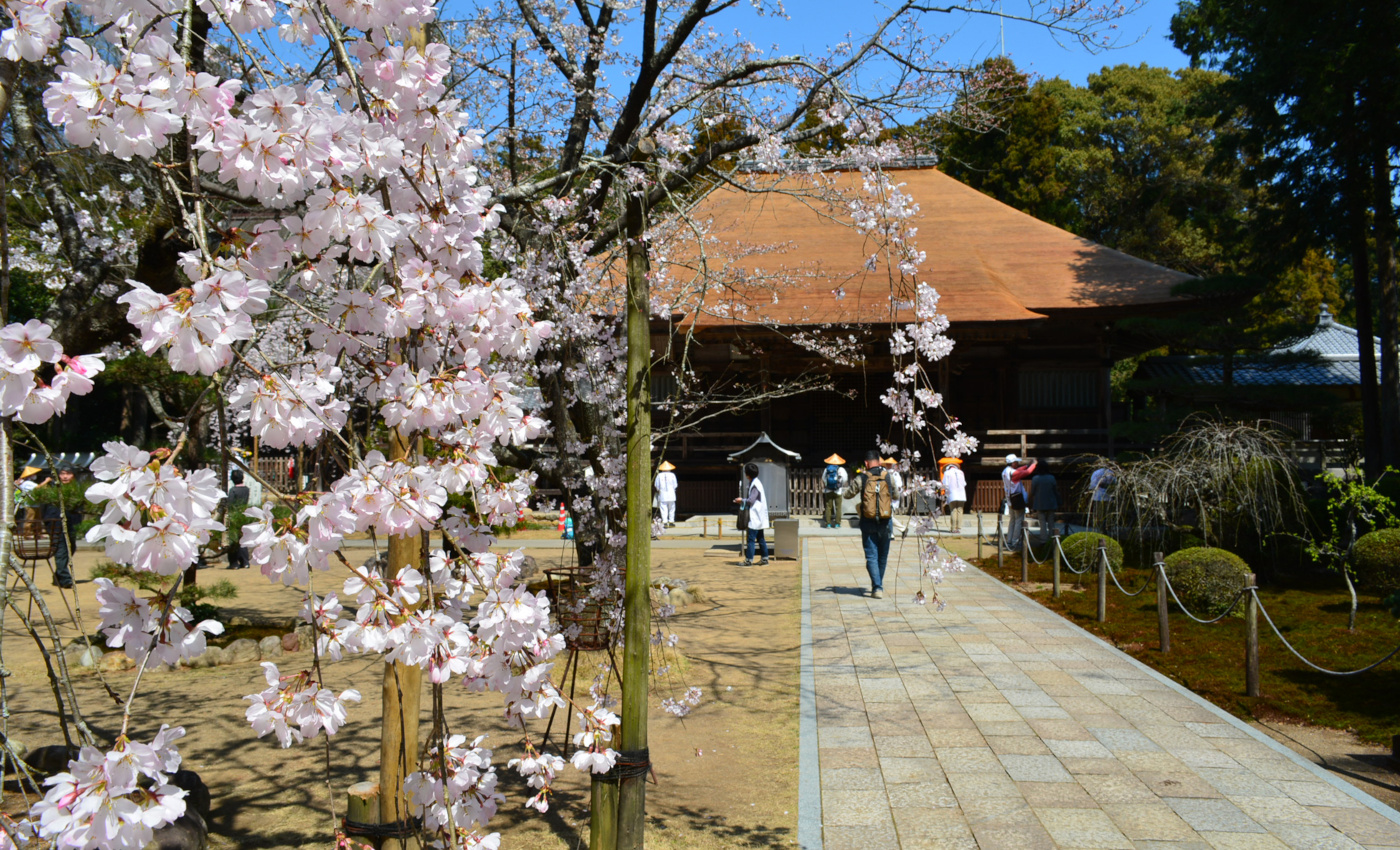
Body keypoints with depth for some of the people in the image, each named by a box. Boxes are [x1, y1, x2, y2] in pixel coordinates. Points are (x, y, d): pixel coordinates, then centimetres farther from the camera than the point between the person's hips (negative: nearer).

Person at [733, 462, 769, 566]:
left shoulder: (755, 485, -17)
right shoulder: (755, 483, 14)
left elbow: (750, 500, -22)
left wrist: (741, 500, -6)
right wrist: (743, 501, 10)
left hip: (755, 518, -10)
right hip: (758, 518, 10)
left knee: (750, 539, -7)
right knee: (760, 539, 13)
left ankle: (749, 560, -6)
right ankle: (764, 559, 17)